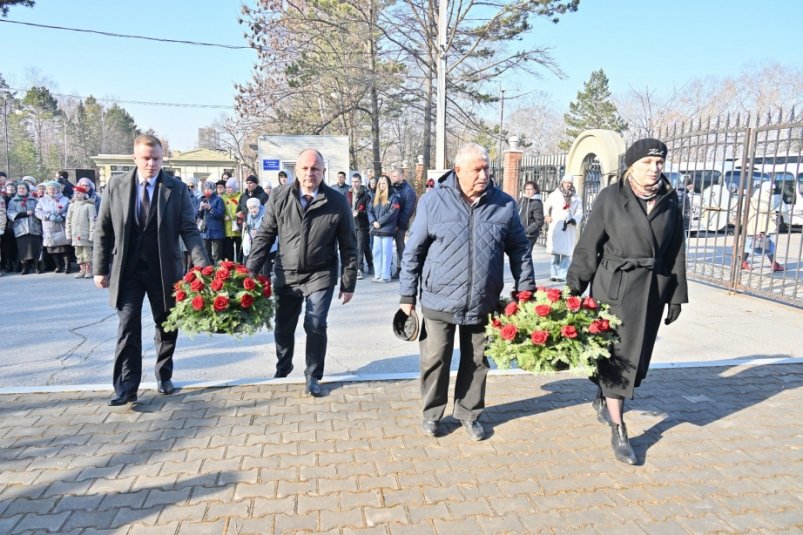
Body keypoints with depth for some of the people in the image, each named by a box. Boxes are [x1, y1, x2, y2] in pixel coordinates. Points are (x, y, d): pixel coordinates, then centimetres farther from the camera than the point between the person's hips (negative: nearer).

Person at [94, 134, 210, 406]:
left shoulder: (176, 188, -4)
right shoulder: (115, 186, 0)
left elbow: (189, 230, -7)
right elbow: (103, 230, 5)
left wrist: (202, 263, -19)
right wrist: (100, 268, 3)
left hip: (164, 270, 0)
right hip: (127, 269, 0)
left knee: (166, 326, 11)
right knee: (128, 327, -3)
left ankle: (164, 377, 29)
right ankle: (126, 388, 3)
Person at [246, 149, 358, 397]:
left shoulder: (337, 202, -10)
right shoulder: (279, 197, -6)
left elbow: (349, 246, -4)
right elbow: (264, 235, 0)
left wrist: (348, 283, -2)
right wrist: (250, 271, -3)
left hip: (320, 275, -2)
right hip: (285, 274, 2)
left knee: (316, 326, -7)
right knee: (283, 327, 14)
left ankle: (313, 376, 16)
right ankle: (282, 367, 42)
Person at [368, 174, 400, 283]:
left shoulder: (393, 197, -2)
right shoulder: (375, 197, 16)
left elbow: (393, 212, -13)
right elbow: (369, 210, 9)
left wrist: (380, 222, -14)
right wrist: (373, 222, -8)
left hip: (387, 230, -6)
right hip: (376, 230, 6)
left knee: (386, 253, -3)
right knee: (376, 252, 8)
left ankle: (385, 276, 1)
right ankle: (377, 275, 14)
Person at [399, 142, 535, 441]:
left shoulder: (504, 204, 0)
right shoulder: (433, 201, -6)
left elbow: (519, 249, 8)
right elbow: (413, 251, -2)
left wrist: (526, 291, 5)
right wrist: (407, 295, -1)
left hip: (483, 303, 2)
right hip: (439, 301, -2)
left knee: (476, 362, 14)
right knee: (434, 360, 7)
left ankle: (468, 413, 35)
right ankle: (432, 412, 31)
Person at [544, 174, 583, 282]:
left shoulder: (576, 198, 10)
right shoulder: (554, 195, 8)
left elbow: (579, 212, 9)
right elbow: (546, 205, 19)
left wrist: (574, 220, -10)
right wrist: (546, 215, 3)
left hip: (569, 228, 1)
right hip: (555, 227, -1)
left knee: (566, 252, -3)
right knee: (555, 251, -1)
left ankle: (562, 275, -3)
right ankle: (554, 274, 4)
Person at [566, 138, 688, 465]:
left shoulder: (670, 203, 6)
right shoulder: (611, 198, -5)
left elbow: (676, 252, 10)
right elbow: (589, 245, -5)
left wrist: (676, 296, 11)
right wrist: (574, 288, -8)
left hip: (653, 289, 5)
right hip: (614, 286, -4)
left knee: (637, 354, 15)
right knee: (616, 355, -2)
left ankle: (603, 398, 41)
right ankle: (618, 432, 8)